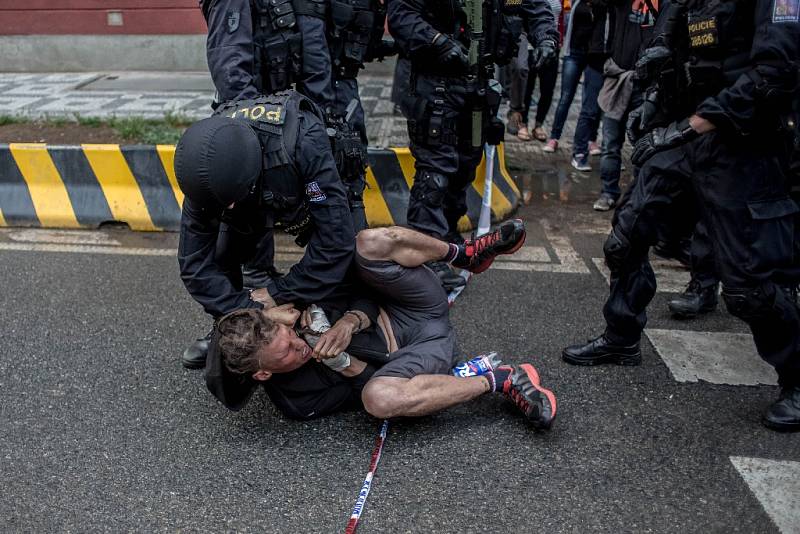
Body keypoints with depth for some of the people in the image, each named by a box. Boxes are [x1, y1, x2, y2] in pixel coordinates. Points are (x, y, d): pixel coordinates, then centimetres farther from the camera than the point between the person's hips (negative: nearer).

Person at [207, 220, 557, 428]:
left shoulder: (283, 314, -8)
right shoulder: (293, 402, -17)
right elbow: (370, 388, -10)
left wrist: (352, 321, -22)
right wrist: (341, 361, -26)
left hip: (420, 308, 4)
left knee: (370, 242, -25)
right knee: (379, 397, -42)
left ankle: (465, 254, 2)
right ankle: (501, 379, -22)